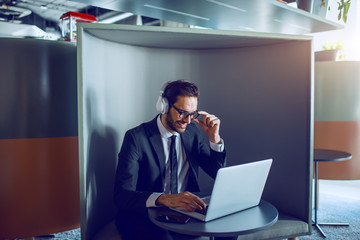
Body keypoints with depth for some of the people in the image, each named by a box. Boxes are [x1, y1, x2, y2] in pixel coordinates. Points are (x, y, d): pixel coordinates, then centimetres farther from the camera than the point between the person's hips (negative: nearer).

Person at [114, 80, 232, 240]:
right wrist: (164, 199, -38)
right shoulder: (136, 137, -12)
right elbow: (121, 194, -20)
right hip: (144, 216, -5)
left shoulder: (194, 132, 4)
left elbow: (219, 175, 8)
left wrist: (214, 138, -8)